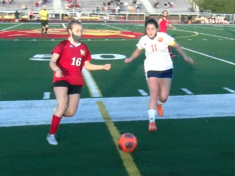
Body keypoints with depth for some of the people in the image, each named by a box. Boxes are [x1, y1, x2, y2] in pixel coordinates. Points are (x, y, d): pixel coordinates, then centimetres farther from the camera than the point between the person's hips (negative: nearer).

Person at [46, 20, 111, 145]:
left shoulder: (84, 48, 10)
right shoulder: (63, 45, -5)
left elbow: (87, 65, 20)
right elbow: (52, 62, -16)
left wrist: (103, 67, 12)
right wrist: (57, 70, -37)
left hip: (76, 82, 5)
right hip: (62, 79, -5)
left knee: (71, 112, 0)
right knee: (62, 106, -24)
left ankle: (57, 115, 38)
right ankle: (51, 135, -7)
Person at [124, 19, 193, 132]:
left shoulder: (164, 37, -14)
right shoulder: (143, 40, -8)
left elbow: (176, 46, -1)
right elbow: (138, 51, 11)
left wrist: (185, 56, -12)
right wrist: (131, 59, -7)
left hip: (166, 69, 0)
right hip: (152, 69, 0)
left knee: (163, 97, -1)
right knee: (154, 94, -16)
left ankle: (159, 104, 37)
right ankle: (151, 121, -14)